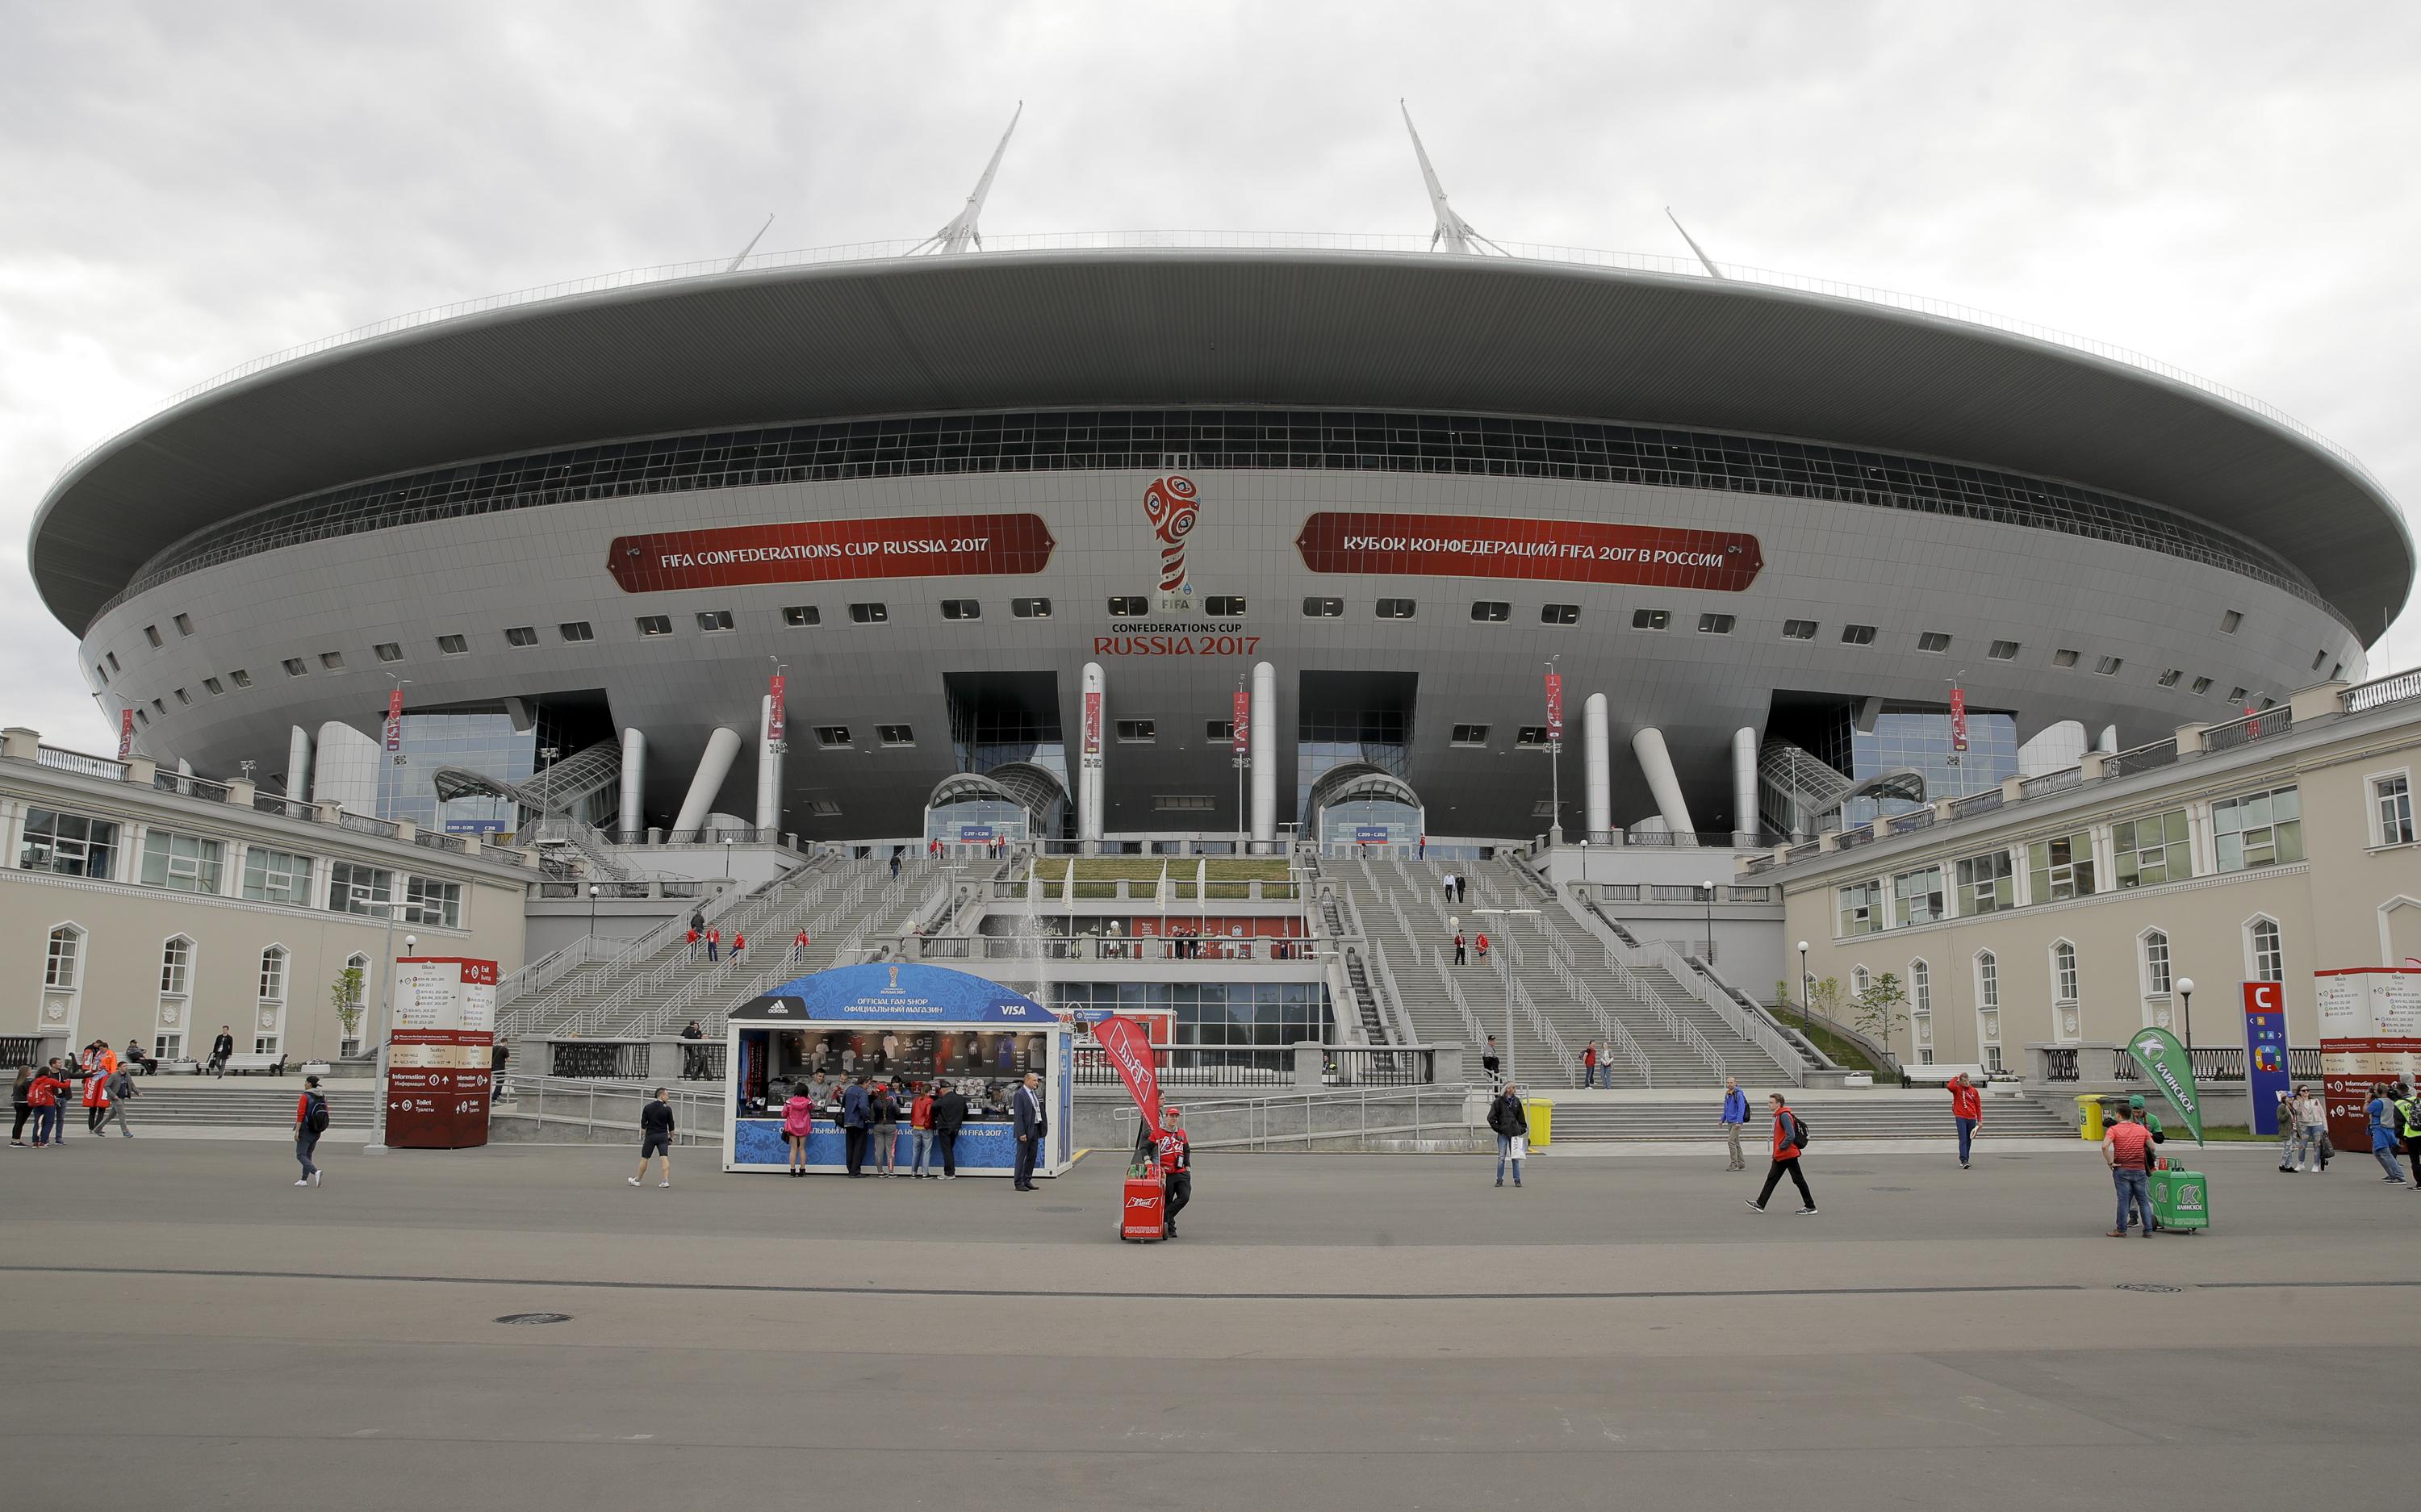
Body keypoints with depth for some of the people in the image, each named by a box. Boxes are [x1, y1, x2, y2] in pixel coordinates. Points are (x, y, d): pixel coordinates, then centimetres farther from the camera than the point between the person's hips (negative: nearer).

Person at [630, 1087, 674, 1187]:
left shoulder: (647, 1108, 1)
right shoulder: (667, 1109, -4)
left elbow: (643, 1125, 2)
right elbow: (671, 1126, -1)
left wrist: (644, 1137, 10)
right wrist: (671, 1138, 9)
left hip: (650, 1136, 1)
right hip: (663, 1136, -1)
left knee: (644, 1158, 12)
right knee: (664, 1158, -6)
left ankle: (637, 1180, 23)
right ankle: (666, 1180, -15)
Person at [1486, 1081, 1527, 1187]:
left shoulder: (1516, 1101, 8)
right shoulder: (1498, 1102, -4)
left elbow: (1521, 1117, 15)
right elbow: (1491, 1117, -3)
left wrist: (1522, 1129, 8)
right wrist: (1498, 1128, -6)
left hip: (1515, 1133, 3)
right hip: (1503, 1134, -3)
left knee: (1515, 1157, 5)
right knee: (1501, 1157, 1)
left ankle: (1517, 1180, 11)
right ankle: (1499, 1180, 8)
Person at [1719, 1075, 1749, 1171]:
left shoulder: (1738, 1094, -13)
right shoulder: (1727, 1094, 13)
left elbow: (1741, 1109, -19)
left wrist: (1739, 1122, -24)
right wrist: (1723, 1119, 23)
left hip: (1736, 1123, -9)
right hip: (1730, 1123, 9)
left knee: (1731, 1141, -13)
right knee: (1736, 1143, 11)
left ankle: (1734, 1164, -9)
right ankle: (1741, 1164, 16)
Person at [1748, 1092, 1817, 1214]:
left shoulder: (1785, 1116, -18)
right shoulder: (1779, 1116, 13)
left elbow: (1791, 1136, -25)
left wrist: (1781, 1148, -16)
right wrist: (1776, 1151, 15)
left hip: (1788, 1155, -10)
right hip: (1780, 1156, 10)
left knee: (1798, 1180, -1)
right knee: (1771, 1179, 8)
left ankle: (1810, 1207, 8)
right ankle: (1760, 1204, 10)